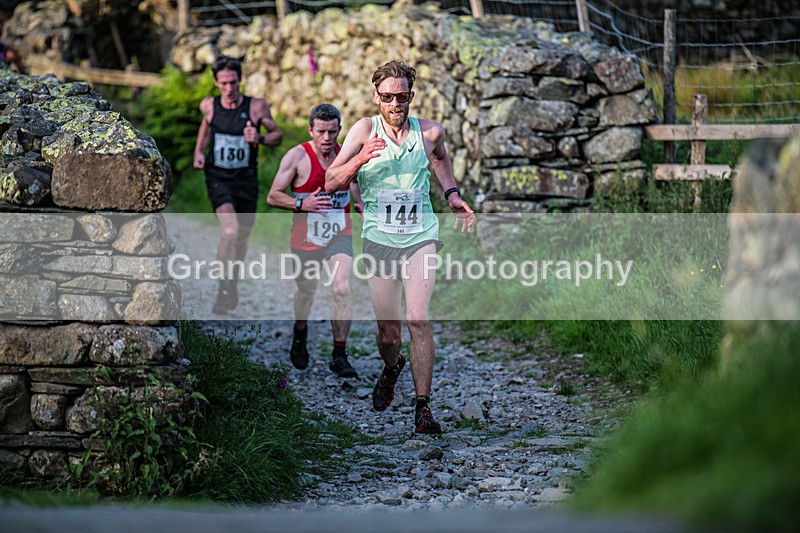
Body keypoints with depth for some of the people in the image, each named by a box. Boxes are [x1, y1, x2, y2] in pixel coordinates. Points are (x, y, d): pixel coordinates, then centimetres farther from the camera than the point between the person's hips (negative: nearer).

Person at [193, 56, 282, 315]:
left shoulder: (257, 107, -7)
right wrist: (199, 151, 10)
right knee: (230, 230, -24)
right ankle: (224, 289, -16)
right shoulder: (208, 106, -2)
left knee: (242, 236, 14)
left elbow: (278, 135, 5)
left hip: (246, 179, 1)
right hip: (217, 178, -1)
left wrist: (259, 138, -15)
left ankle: (233, 284, 39)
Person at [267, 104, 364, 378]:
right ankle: (300, 334, 47)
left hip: (339, 234, 2)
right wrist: (302, 204, -25)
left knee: (342, 288, -17)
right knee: (306, 291, 15)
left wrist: (360, 205, 7)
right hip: (305, 236, -1)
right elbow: (273, 197, -10)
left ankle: (339, 355, -9)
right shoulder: (297, 156, -12)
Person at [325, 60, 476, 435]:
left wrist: (453, 196, 15)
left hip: (421, 236, 0)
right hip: (379, 239, 0)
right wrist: (361, 158, -25)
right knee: (388, 331, 5)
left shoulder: (430, 133, 2)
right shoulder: (365, 130, -4)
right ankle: (392, 368, 41)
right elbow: (331, 183, -8)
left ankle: (423, 408, -8)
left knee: (418, 320, -15)